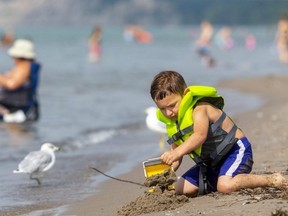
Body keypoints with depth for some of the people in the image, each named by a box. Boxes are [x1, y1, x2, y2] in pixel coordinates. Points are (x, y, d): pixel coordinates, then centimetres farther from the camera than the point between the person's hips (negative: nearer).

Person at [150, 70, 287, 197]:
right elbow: (175, 160, 8)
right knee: (180, 189, 1)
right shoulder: (172, 125, 4)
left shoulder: (200, 109, -22)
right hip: (210, 163, 9)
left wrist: (177, 152, -56)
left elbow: (200, 135, -43)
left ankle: (271, 180, -17)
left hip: (235, 150, -9)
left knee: (225, 186, -35)